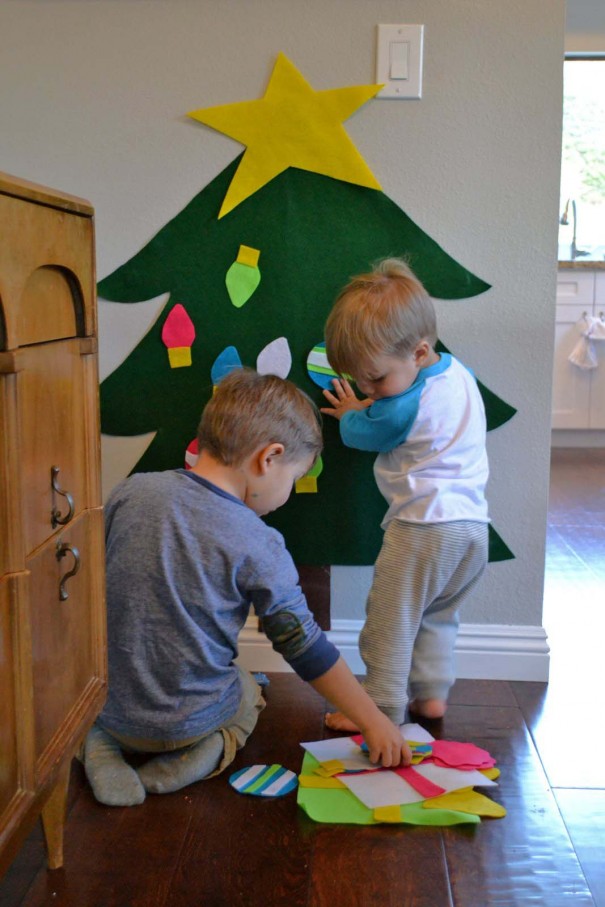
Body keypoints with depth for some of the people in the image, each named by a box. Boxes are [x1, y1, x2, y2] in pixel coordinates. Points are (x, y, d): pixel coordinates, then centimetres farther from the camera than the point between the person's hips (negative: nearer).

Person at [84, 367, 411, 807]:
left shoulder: (131, 491, -6)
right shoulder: (258, 546, -17)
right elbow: (305, 645, -10)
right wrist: (374, 721, 2)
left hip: (106, 702, 3)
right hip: (189, 717, -2)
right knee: (248, 691, 29)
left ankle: (105, 743, 7)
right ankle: (209, 750, 0)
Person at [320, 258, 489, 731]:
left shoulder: (405, 405, -19)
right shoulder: (459, 373, 7)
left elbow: (361, 433, 0)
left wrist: (351, 412, 20)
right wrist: (366, 408, 14)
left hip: (423, 526, -9)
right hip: (473, 526, 9)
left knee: (390, 620, 4)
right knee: (438, 616, 22)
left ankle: (384, 707, 11)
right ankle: (432, 693, 26)